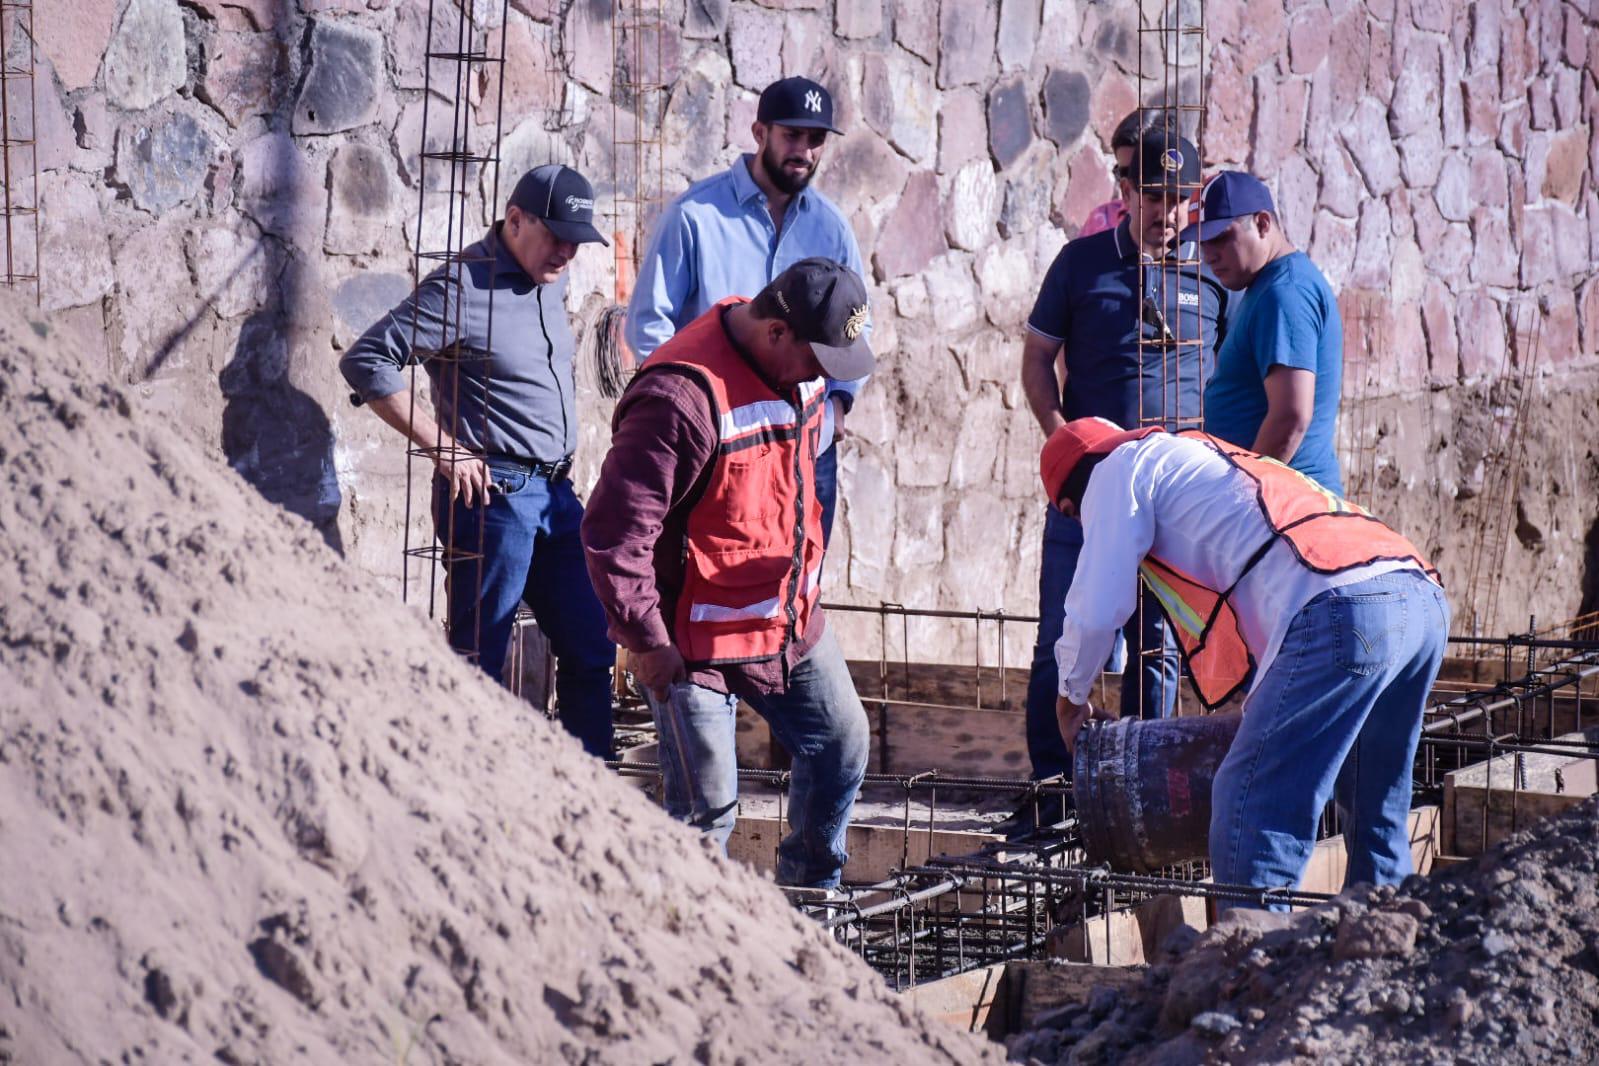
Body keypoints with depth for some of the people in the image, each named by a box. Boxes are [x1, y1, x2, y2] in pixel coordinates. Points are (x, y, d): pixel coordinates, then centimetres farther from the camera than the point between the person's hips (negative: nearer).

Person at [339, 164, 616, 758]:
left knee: (590, 649, 11)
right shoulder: (463, 288, -13)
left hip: (556, 493, 8)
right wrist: (444, 448, -17)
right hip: (494, 494, -8)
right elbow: (366, 361, -18)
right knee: (479, 662, -1)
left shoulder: (551, 286, 12)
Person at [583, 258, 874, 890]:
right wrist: (645, 642, -23)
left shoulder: (798, 367, 0)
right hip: (696, 642, -9)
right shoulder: (684, 397, -29)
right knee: (707, 804, -4)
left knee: (842, 749, 17)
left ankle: (810, 900, 36)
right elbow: (613, 530, -28)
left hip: (790, 620, 9)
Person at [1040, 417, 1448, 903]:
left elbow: (1097, 610, 10)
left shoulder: (1119, 468, 15)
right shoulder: (1202, 454, 40)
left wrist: (1072, 699, 28)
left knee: (1250, 817, -6)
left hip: (1339, 610, -9)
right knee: (1375, 825, 19)